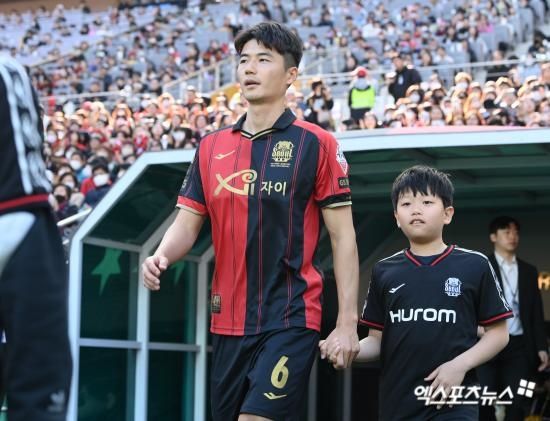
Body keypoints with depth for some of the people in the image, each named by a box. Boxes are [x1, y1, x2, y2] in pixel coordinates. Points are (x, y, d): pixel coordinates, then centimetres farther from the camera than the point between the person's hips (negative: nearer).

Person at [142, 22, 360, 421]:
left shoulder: (316, 144, -4)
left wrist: (347, 322, -8)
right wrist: (161, 257, -12)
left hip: (290, 319, -5)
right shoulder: (212, 146, 10)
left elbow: (342, 236, -4)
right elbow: (187, 223, 10)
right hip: (227, 321, 5)